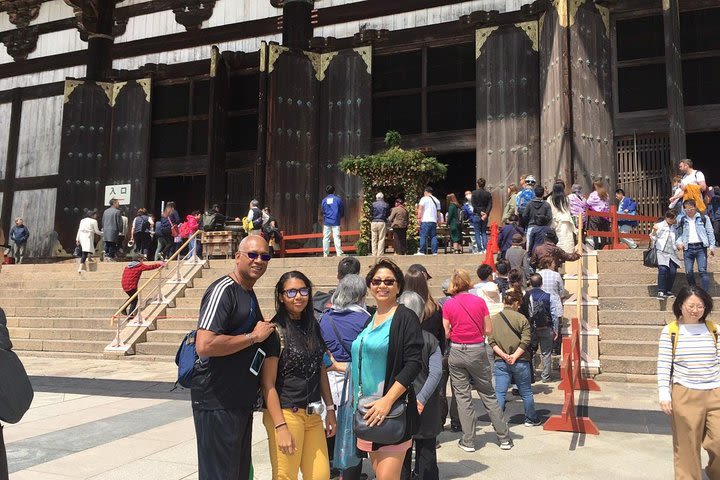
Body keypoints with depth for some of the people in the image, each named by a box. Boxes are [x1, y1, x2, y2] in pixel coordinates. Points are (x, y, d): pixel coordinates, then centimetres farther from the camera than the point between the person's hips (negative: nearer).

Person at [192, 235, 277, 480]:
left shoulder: (249, 293, 14)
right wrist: (253, 336, -20)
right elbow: (205, 345, -28)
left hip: (240, 402, 9)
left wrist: (266, 331, 9)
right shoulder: (223, 290, -16)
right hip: (217, 403, -9)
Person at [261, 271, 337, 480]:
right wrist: (281, 427, -17)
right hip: (285, 414, -6)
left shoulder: (313, 327, 9)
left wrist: (330, 409, 12)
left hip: (313, 415, 6)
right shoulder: (276, 331, -10)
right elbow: (268, 385, -13)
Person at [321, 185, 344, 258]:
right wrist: (339, 217, 24)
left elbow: (323, 211, 13)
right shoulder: (338, 199, -1)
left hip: (326, 222, 2)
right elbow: (342, 211, 6)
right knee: (336, 237, -4)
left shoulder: (324, 200, 5)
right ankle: (339, 253, -9)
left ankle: (325, 254, 6)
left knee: (326, 237, 6)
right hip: (336, 222, -2)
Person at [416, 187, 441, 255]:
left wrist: (419, 217, -10)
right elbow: (438, 212, 19)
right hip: (434, 221, 5)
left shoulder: (424, 199, 0)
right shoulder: (437, 200, 17)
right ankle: (434, 252, 3)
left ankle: (422, 252, -9)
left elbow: (420, 209, -9)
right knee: (433, 237, 7)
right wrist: (438, 220, 24)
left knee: (423, 236, -5)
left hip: (425, 221, -5)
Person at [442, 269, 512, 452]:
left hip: (456, 352, -1)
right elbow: (488, 330, -2)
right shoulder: (479, 301, -4)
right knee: (488, 395, 13)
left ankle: (468, 441, 13)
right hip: (478, 351, 1)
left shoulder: (448, 305, -6)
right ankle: (504, 438, 19)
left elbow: (446, 333, -6)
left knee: (462, 396, 9)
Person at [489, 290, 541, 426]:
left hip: (500, 362, 2)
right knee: (526, 392, 14)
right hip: (520, 362, -1)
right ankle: (531, 419, 28)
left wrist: (503, 355, -8)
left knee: (499, 393, 4)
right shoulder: (521, 318, -5)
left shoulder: (494, 319, 3)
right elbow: (525, 341, -13)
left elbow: (491, 341, -2)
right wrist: (515, 356, -13)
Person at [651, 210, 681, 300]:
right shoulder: (659, 225, 5)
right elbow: (653, 238, 2)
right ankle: (661, 292, -19)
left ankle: (668, 291, 10)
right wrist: (654, 231, -18)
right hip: (661, 252, -5)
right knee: (662, 270, -19)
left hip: (672, 253, 5)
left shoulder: (675, 228, 18)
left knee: (672, 272, -5)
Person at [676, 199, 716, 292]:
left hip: (700, 247, -2)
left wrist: (712, 246, -1)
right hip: (688, 248, 2)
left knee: (703, 271, -10)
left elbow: (710, 232, 6)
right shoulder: (682, 220, 10)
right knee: (688, 272, 2)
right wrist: (679, 242, -6)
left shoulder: (703, 218, 7)